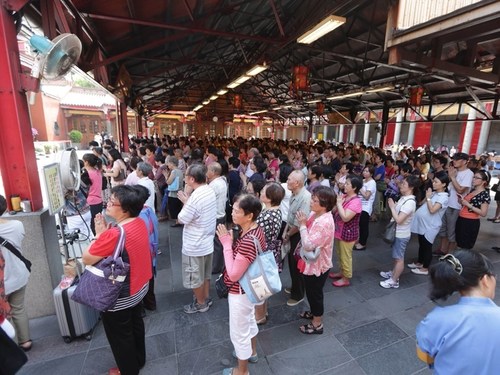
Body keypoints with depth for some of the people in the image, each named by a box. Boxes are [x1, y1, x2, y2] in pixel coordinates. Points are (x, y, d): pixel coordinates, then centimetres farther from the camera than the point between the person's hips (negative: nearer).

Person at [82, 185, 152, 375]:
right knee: (135, 325, 29)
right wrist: (105, 233, -5)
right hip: (139, 288, 8)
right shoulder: (140, 223, -9)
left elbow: (86, 259, -19)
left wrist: (99, 234, -12)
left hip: (120, 297, -7)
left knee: (120, 336, 19)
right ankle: (139, 360, 52)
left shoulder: (114, 234, -34)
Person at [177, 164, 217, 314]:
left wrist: (185, 202, -7)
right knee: (205, 274, 25)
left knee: (195, 277, 15)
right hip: (207, 241, 8)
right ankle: (206, 298, 43)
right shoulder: (210, 190, -4)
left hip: (195, 246, -8)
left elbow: (181, 219, -18)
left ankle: (200, 303, 34)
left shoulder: (196, 197, -31)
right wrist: (188, 201, 0)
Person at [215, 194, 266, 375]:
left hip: (239, 293, -9)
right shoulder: (256, 229, -7)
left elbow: (233, 274, -30)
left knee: (239, 332, 17)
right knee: (249, 321, 32)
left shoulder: (248, 241, -37)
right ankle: (252, 352, 59)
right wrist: (232, 242, -6)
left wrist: (226, 243, -28)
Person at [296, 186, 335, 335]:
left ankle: (317, 324, 37)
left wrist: (302, 224, -28)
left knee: (315, 293, 13)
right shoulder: (315, 213, -5)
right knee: (310, 291, 28)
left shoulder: (324, 223, -33)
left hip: (318, 265, -9)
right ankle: (314, 312, 53)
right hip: (311, 262, 9)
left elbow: (309, 245, -34)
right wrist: (300, 245, 6)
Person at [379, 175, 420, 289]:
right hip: (397, 232, 9)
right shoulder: (404, 197, 3)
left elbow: (398, 219, -29)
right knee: (396, 256, 23)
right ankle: (393, 273, 40)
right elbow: (397, 210, 11)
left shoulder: (410, 202, -27)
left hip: (401, 235, -9)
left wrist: (391, 206, -21)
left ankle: (394, 281, 18)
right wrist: (391, 202, -2)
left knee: (399, 258, 5)